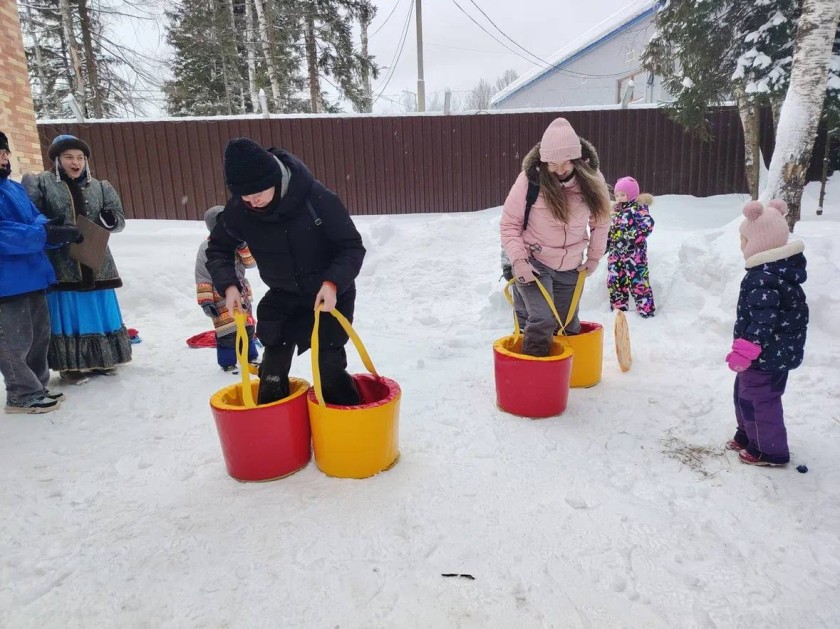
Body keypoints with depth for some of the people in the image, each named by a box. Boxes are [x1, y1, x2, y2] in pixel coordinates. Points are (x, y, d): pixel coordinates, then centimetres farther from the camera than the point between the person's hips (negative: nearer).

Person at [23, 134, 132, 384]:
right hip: (60, 266, -3)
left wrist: (109, 220, -16)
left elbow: (119, 219, 7)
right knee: (67, 314, 2)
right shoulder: (41, 183, 0)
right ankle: (72, 364, 15)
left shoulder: (99, 187, 10)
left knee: (100, 313, 12)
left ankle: (101, 360, 27)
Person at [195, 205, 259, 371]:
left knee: (247, 327, 15)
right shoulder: (207, 247, -10)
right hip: (221, 296, -5)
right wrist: (205, 301, -14)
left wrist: (243, 246, -17)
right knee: (227, 332, -5)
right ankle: (227, 362, 12)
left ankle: (250, 357, 31)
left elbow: (251, 263, -2)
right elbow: (202, 277, -10)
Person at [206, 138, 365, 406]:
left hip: (331, 295, -3)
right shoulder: (237, 211, -16)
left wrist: (333, 282, -38)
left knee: (330, 363, -2)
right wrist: (228, 284, -16)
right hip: (284, 297, 4)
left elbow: (352, 247, -22)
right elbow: (218, 249, 1)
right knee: (274, 363, 5)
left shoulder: (316, 197, -28)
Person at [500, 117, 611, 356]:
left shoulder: (592, 180, -7)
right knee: (543, 321, -20)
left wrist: (594, 257, 7)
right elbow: (509, 224, -10)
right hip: (533, 263, -4)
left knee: (569, 327, 13)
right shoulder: (530, 179, -18)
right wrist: (518, 260, -19)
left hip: (570, 268, 4)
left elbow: (600, 220, 9)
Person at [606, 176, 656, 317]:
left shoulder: (638, 208, -5)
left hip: (634, 254, -7)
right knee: (615, 283, 11)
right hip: (615, 255, 7)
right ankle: (618, 312, 22)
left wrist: (633, 237, -23)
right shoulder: (614, 212, 16)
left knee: (638, 283, -7)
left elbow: (648, 225, -18)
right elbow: (608, 233, 21)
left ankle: (647, 311, 0)